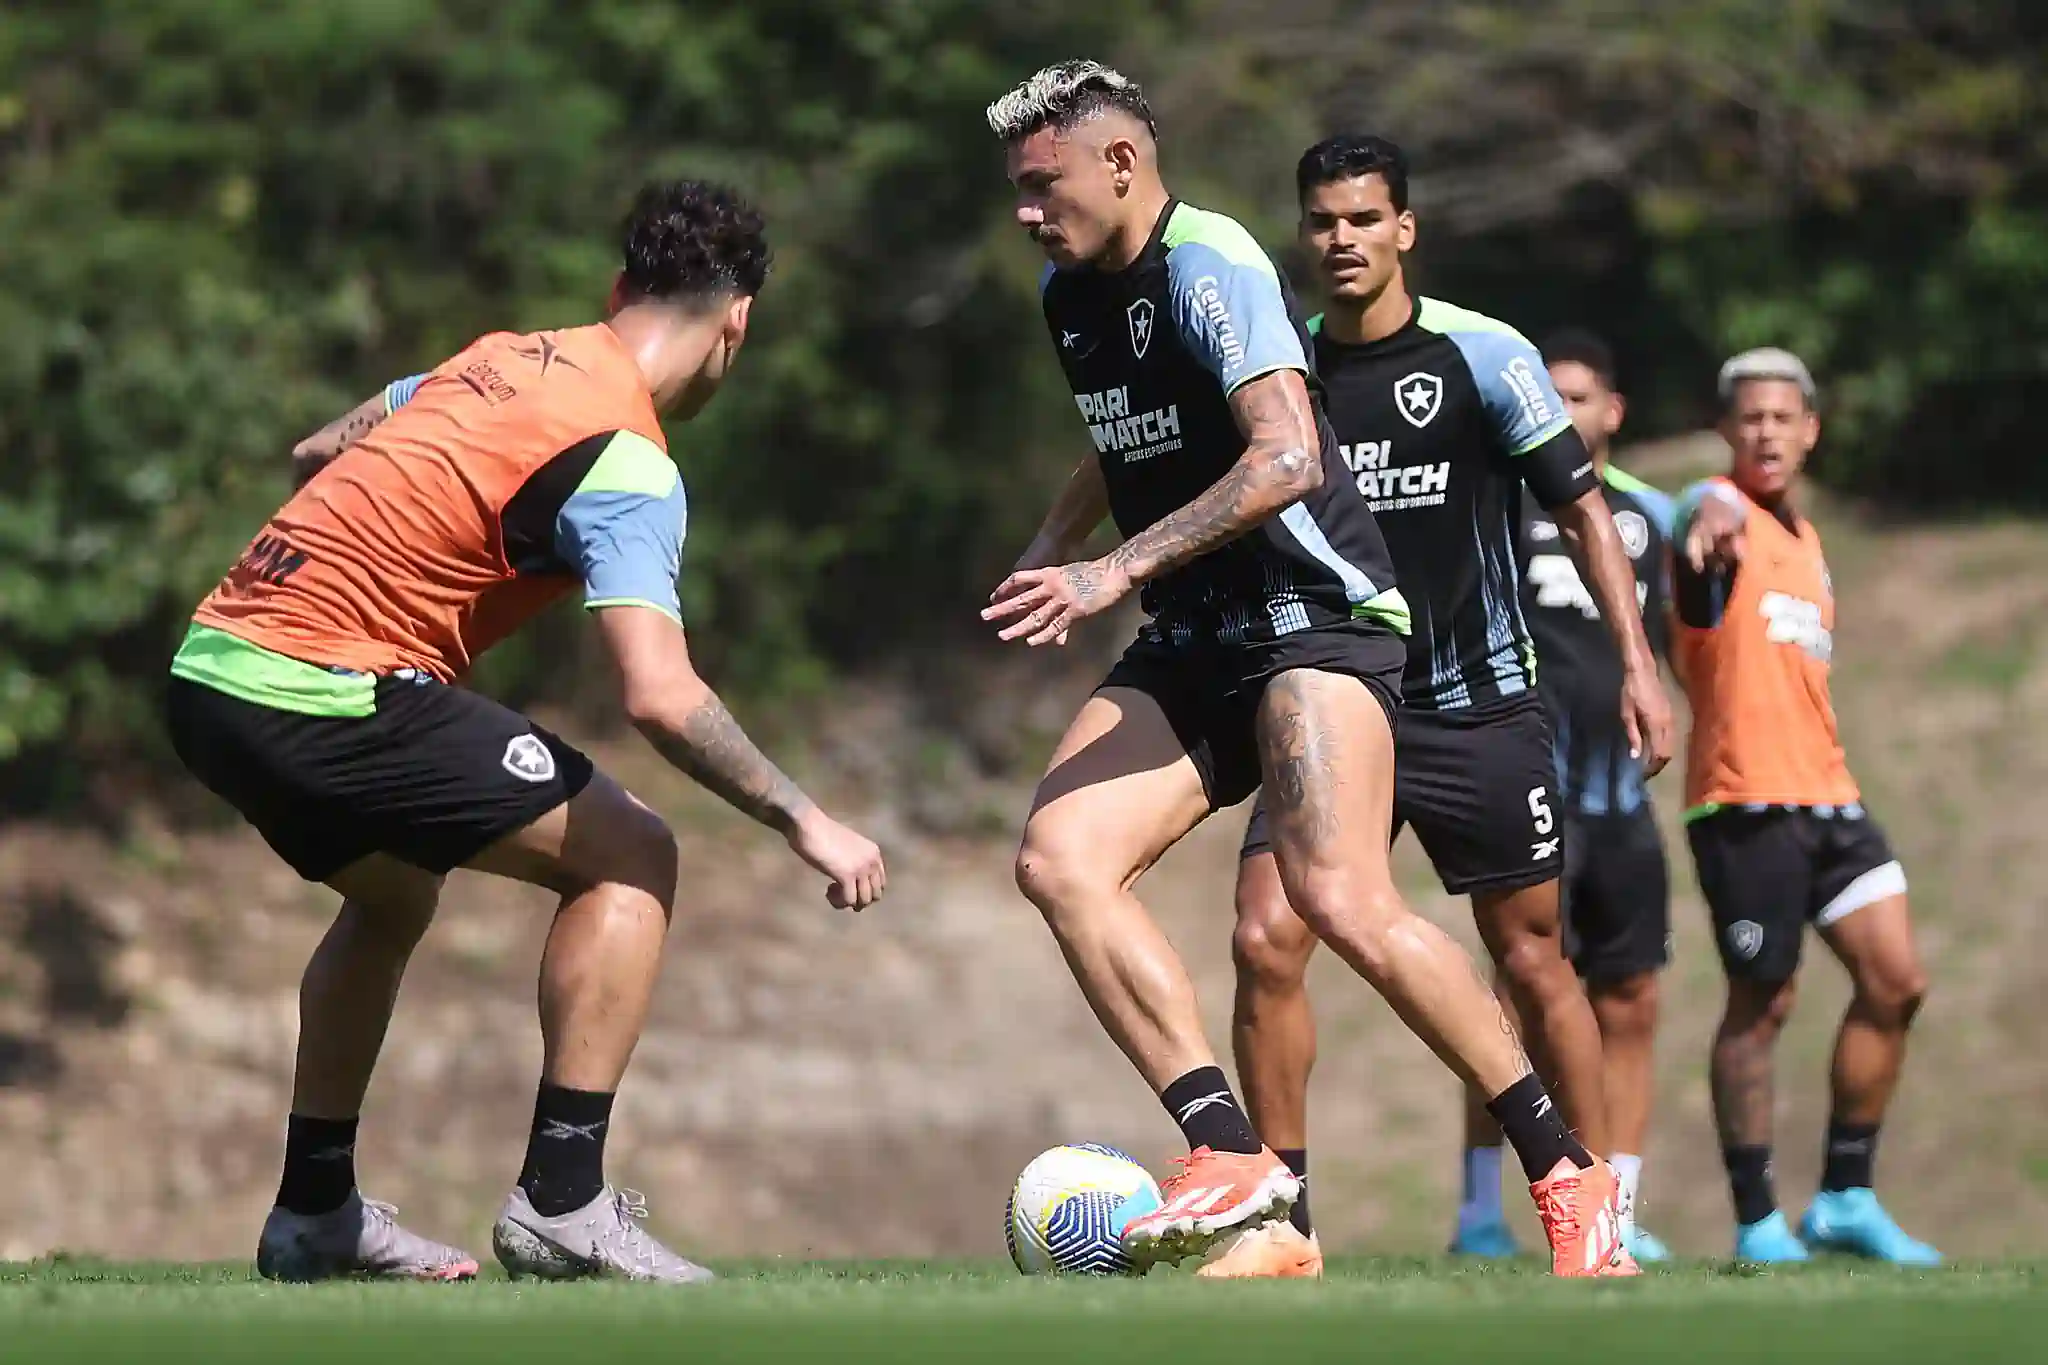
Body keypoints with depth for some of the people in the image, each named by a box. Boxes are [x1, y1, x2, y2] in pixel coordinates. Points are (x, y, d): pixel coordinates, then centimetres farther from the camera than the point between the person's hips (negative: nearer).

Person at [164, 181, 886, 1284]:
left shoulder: (507, 357, 15)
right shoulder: (625, 462, -10)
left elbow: (315, 456, 28)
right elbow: (660, 698, -20)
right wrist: (804, 823, -12)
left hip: (209, 671, 9)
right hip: (324, 695, -9)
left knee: (393, 894, 33)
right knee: (630, 858, 0)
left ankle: (313, 1211, 35)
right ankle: (561, 1202, -5)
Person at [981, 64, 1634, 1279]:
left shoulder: (1207, 266, -14)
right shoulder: (1072, 294, 14)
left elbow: (1286, 458, -26)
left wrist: (1120, 569, -28)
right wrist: (1051, 549, 18)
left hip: (1313, 613, -9)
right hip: (1189, 646, 9)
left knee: (1343, 901, -24)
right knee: (1058, 858, -14)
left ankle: (1571, 1176, -11)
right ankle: (1232, 1158, -19)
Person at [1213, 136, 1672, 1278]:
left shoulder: (1481, 355, -5)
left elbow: (1582, 506, -1)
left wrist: (1637, 659, -8)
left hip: (1482, 710, -2)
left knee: (1533, 963, 3)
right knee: (1267, 937, -13)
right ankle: (1285, 1226, -6)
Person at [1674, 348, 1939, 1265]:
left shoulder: (1804, 539, 21)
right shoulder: (1726, 512, -6)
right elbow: (1711, 508, -33)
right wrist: (1710, 529, -57)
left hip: (1826, 792, 8)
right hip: (1744, 800, -8)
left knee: (1896, 983, 1)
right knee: (1762, 1006, -5)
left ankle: (1845, 1199, 10)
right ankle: (1758, 1221, 2)